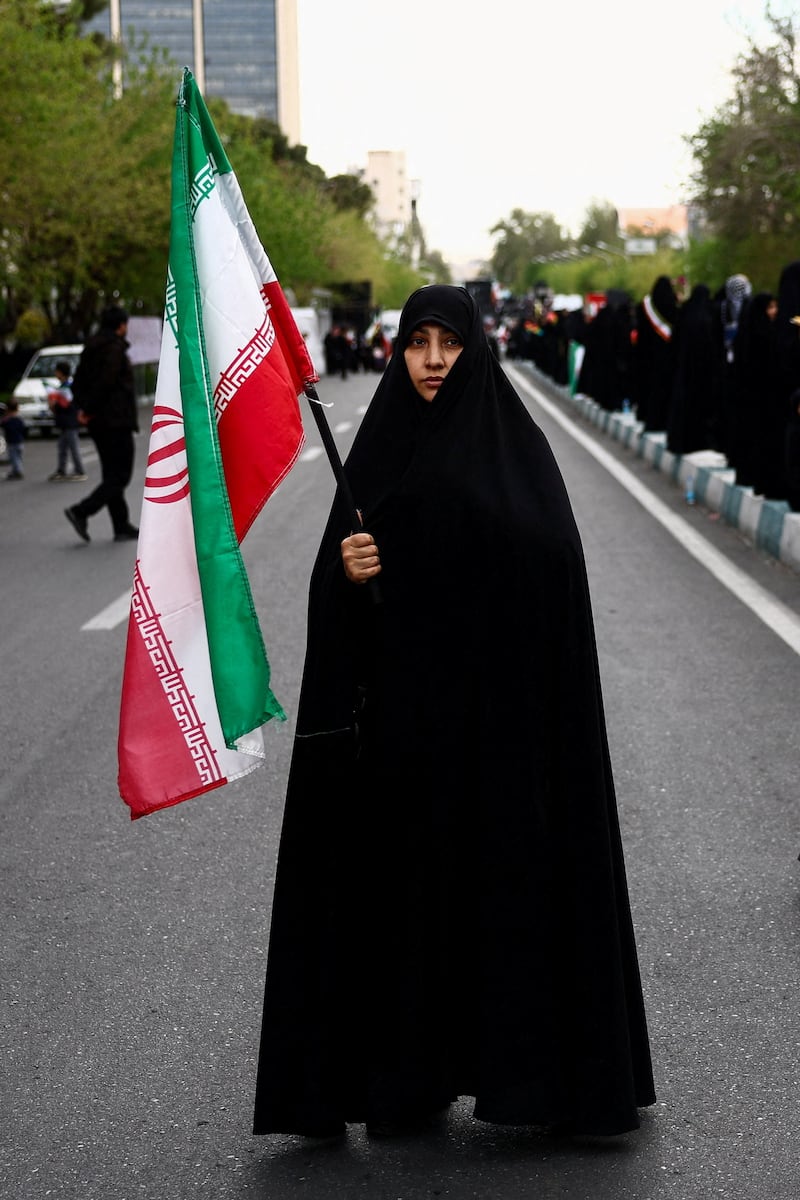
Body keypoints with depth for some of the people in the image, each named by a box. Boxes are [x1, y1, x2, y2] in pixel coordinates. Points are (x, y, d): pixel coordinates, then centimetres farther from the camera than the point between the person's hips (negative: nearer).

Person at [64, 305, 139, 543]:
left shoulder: (91, 349, 14)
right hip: (116, 420, -9)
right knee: (120, 475, -5)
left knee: (112, 474, 12)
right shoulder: (115, 348, -14)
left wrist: (85, 407, 4)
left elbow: (78, 383, 14)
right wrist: (89, 409, -12)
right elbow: (105, 382, -22)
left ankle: (122, 527, 15)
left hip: (98, 423, 9)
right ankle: (81, 512, -16)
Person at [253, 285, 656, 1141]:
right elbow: (336, 577, 6)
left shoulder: (516, 442, 1)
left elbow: (556, 564, -7)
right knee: (404, 870, 4)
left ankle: (517, 1053, 14)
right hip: (401, 696, 2)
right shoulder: (380, 445, 8)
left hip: (499, 697, -2)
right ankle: (405, 1072, 14)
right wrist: (348, 568, -15)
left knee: (508, 866, 1)